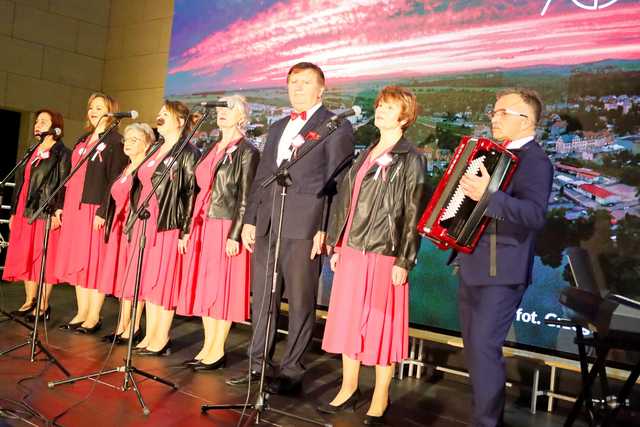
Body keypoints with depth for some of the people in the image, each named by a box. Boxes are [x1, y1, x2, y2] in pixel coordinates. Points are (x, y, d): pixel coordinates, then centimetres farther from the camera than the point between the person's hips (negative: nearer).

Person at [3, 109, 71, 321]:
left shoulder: (62, 153, -4)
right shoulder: (32, 152, 19)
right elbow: (20, 183, 20)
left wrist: (58, 213, -20)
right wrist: (13, 212, 17)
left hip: (47, 214, -8)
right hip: (25, 212, 8)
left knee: (44, 261, -3)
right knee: (25, 259, 10)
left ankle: (44, 306, 6)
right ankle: (29, 302, 21)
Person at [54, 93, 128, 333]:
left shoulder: (115, 142, -5)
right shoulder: (82, 141, 18)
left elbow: (115, 180, -13)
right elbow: (70, 175, 19)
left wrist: (103, 212, -19)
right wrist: (61, 205, 12)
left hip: (95, 209, -7)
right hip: (74, 207, 8)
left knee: (94, 261, -3)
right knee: (77, 260, 10)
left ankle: (94, 316, 6)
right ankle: (82, 313, 19)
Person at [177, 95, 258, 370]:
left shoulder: (247, 152, -6)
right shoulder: (212, 150, 15)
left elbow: (246, 198, -12)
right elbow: (202, 190, 16)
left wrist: (235, 235, -18)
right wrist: (191, 227, 12)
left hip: (226, 228, -7)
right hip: (203, 226, 7)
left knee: (222, 287, -1)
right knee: (204, 287, 10)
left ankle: (218, 351, 9)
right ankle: (208, 347, 20)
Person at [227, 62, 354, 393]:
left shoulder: (336, 127, 1)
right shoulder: (277, 128, 22)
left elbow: (336, 184, -7)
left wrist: (325, 229, -14)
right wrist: (250, 219, 13)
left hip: (304, 227, -7)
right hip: (266, 227, 7)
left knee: (301, 304, 1)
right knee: (261, 299, 12)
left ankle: (291, 371, 11)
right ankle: (256, 364, 23)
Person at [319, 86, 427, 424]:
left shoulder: (410, 159, -4)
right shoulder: (365, 155, 14)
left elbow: (412, 213, -9)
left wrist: (403, 261, -14)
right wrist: (337, 245, 12)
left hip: (384, 255, -6)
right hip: (352, 252, 6)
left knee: (381, 325, 2)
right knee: (347, 321, 11)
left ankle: (380, 398, 17)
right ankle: (348, 389, 26)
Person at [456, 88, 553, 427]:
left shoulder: (534, 161, -12)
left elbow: (535, 214, -27)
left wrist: (488, 196, -36)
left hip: (500, 272, -9)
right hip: (473, 268, 9)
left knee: (484, 347, -8)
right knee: (473, 346, 16)